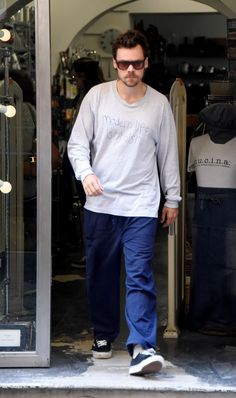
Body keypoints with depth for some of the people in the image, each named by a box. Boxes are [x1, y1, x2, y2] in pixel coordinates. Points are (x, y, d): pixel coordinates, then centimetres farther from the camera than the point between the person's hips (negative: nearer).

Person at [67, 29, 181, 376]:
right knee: (101, 274, 10)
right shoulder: (97, 96, 2)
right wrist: (85, 172, -16)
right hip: (100, 204, 1)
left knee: (140, 276, -9)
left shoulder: (159, 104, 4)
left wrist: (172, 198, 12)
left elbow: (168, 153, 10)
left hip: (141, 205, -1)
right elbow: (77, 142, 2)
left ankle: (142, 347, -11)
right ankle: (104, 334, 27)